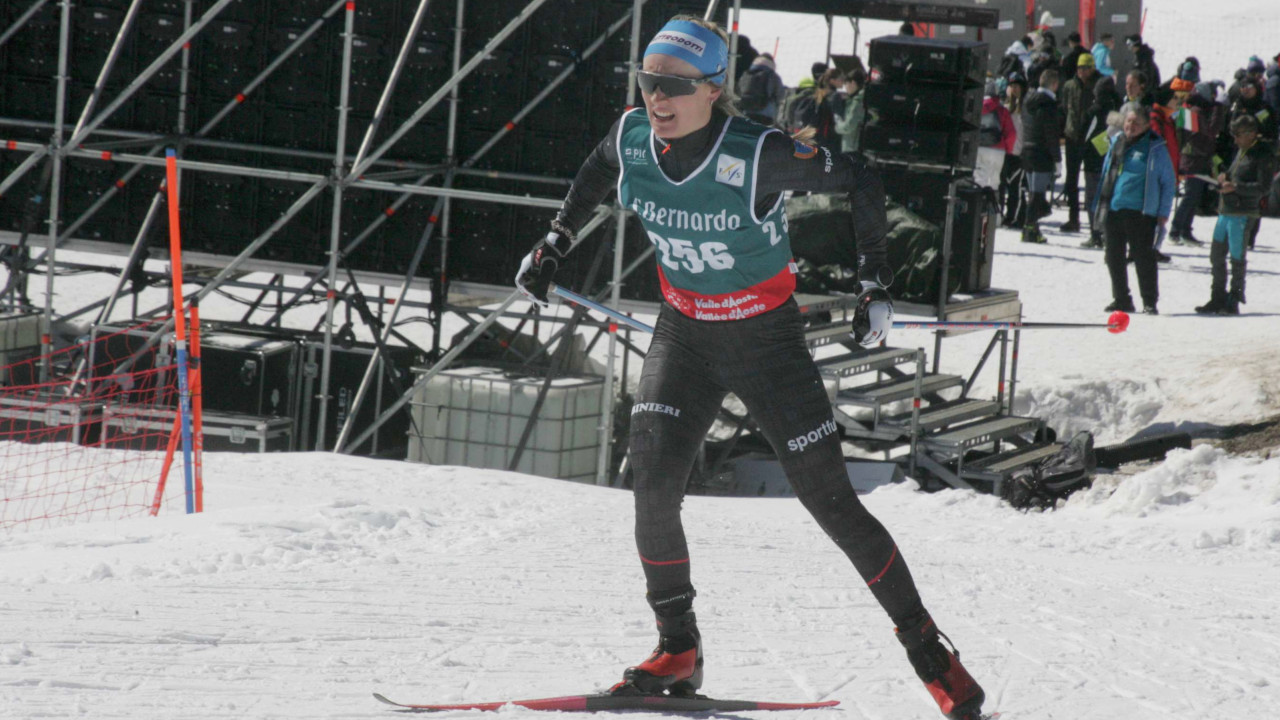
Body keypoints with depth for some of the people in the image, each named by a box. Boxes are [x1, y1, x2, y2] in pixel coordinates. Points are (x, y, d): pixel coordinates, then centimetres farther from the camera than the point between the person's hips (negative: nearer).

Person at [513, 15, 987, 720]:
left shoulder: (759, 154, -26)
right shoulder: (632, 138, -12)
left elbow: (861, 181, -13)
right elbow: (598, 170, 14)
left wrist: (875, 284, -13)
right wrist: (554, 243, 16)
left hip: (767, 338, -4)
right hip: (682, 336, 4)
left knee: (829, 499, -3)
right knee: (653, 484, -16)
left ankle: (927, 648, 12)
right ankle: (677, 650, 1)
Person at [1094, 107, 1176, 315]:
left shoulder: (1155, 148, -3)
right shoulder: (1117, 143, 12)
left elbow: (1169, 182, 0)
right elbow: (1106, 172, 21)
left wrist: (1163, 212, -5)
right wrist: (1102, 202, 14)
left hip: (1140, 212, -6)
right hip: (1113, 210, 6)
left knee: (1143, 257, -4)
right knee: (1114, 257, 9)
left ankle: (1150, 302, 3)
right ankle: (1121, 299, 19)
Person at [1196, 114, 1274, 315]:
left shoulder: (1262, 155, -9)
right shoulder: (1241, 151, 16)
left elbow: (1263, 187, -15)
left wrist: (1235, 187, -19)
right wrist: (1224, 178, 5)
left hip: (1242, 214, -9)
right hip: (1225, 211, 9)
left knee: (1237, 257, -3)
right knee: (1217, 255, 11)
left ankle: (1234, 300, 5)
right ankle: (1218, 299, 20)